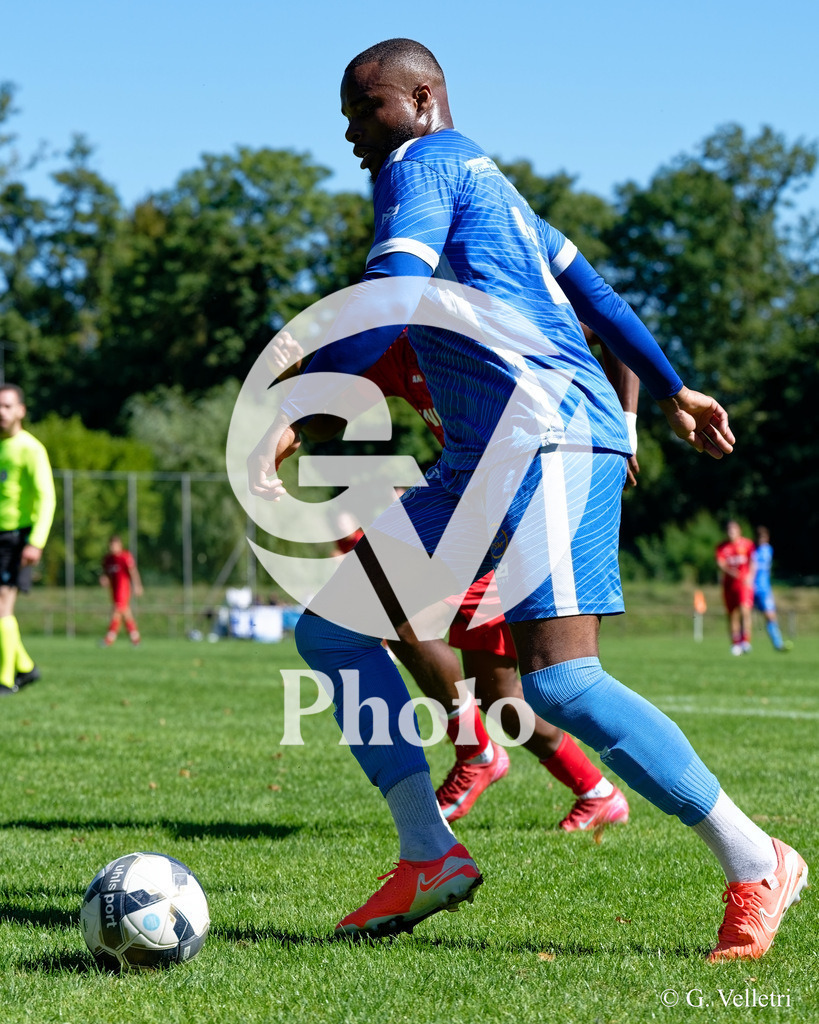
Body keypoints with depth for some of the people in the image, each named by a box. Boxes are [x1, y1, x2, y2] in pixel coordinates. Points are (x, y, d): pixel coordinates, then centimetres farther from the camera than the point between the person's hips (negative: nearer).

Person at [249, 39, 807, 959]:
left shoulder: (421, 166, -1)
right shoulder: (483, 181, 27)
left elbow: (387, 298, -19)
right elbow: (588, 289, 32)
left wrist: (292, 413, -26)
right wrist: (669, 389, 40)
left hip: (542, 434, -10)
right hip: (482, 465, 10)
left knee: (559, 681, -20)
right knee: (328, 625, 6)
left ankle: (755, 866, -11)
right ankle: (428, 857, 3)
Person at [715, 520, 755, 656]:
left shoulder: (747, 543, 5)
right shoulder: (722, 547, 7)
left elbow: (752, 562, 1)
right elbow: (719, 563, -5)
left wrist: (749, 577, -15)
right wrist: (728, 570, -26)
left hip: (745, 583, -2)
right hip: (729, 583, 2)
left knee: (744, 610, -19)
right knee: (732, 614, 3)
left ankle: (746, 641, -17)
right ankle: (735, 644, 11)